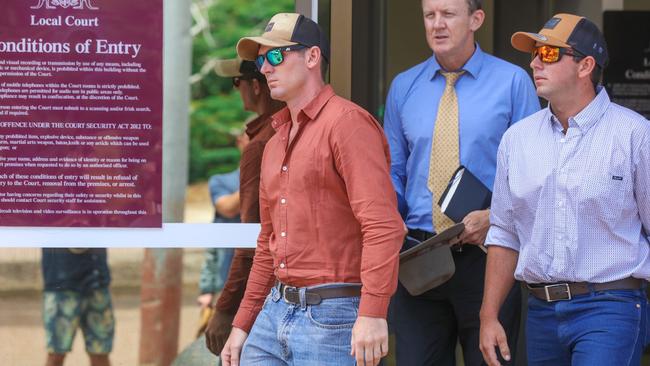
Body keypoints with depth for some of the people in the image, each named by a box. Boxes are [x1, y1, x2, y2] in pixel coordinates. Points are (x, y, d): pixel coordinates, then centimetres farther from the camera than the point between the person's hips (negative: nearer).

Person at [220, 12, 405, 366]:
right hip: (275, 311, 8)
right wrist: (243, 324, 22)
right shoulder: (275, 144, 18)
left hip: (332, 317, -8)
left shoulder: (347, 123, -10)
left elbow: (383, 225, -20)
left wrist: (373, 313, -28)